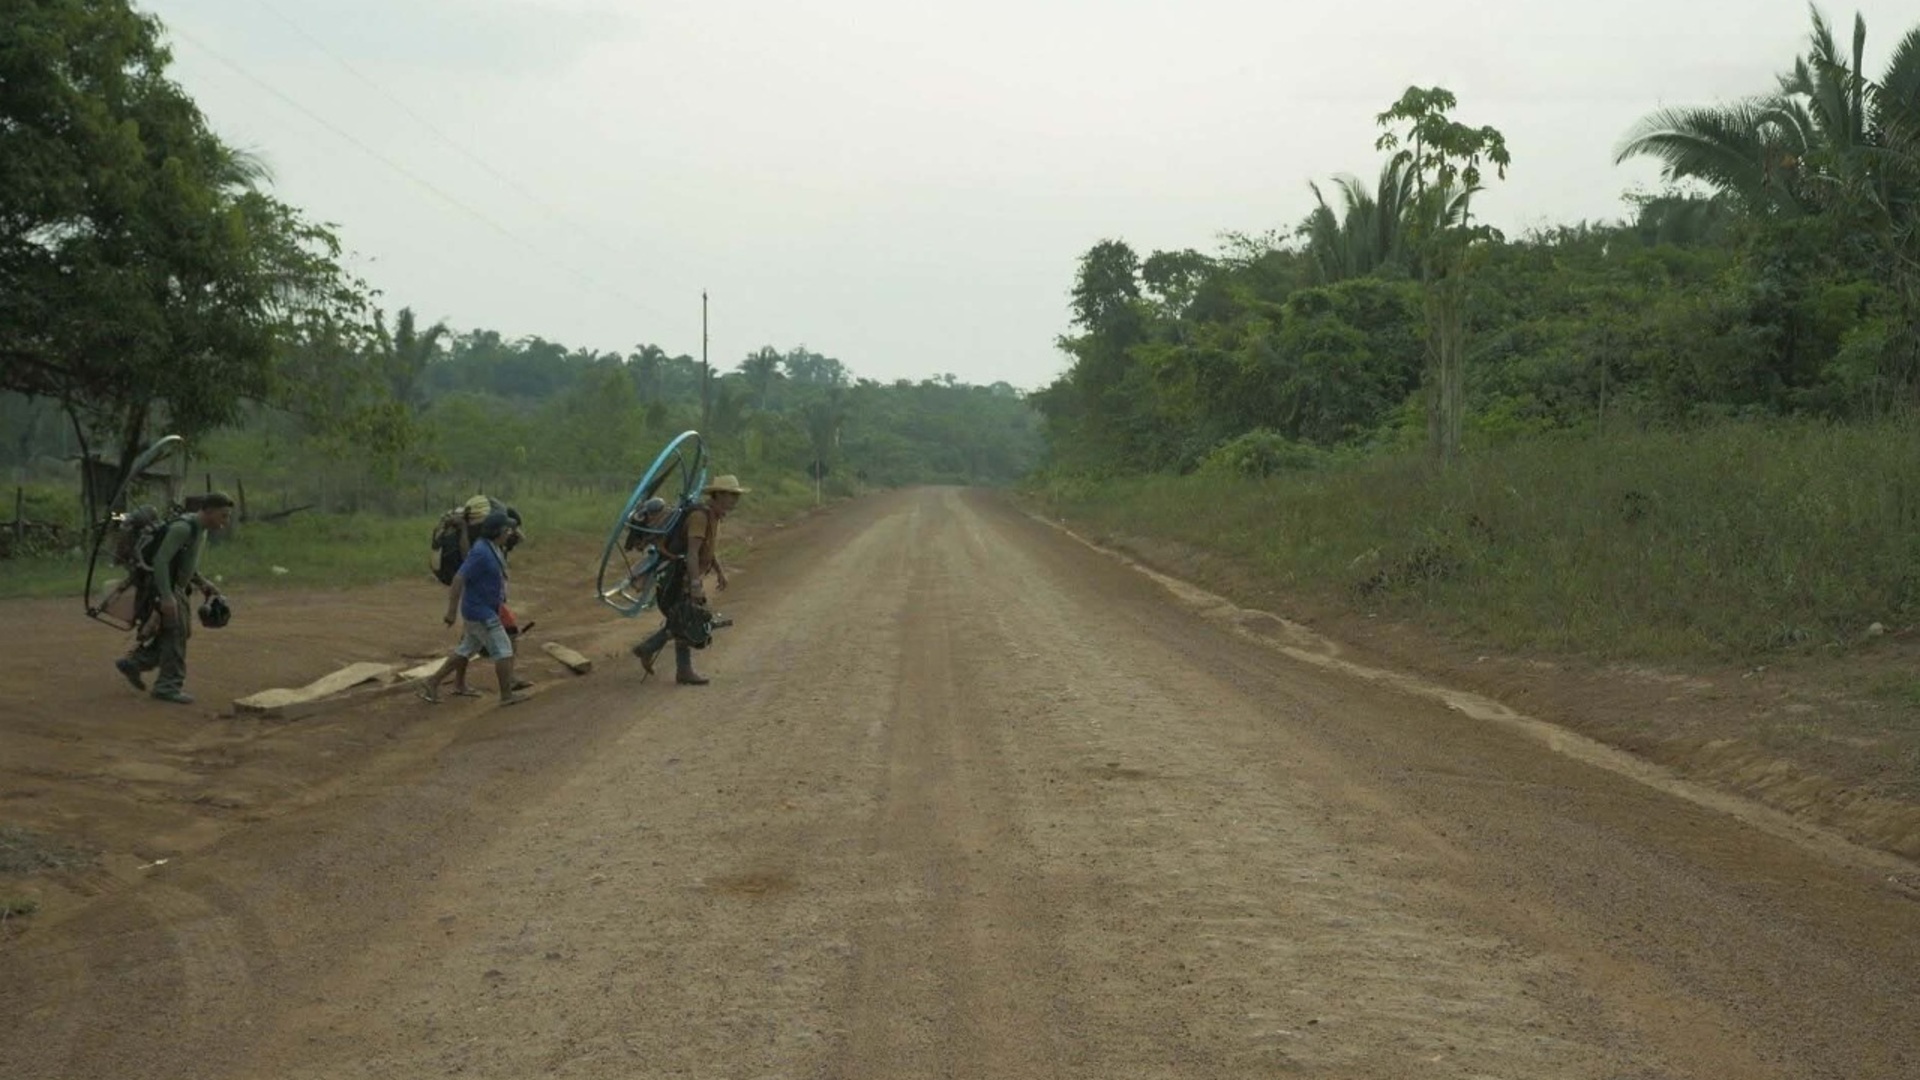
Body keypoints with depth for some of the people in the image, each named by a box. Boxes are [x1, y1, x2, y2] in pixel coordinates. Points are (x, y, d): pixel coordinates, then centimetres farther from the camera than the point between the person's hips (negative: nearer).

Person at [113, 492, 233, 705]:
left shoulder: (201, 529, 8)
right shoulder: (183, 527, -23)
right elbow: (160, 560, -26)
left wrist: (202, 583, 9)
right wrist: (166, 597, -30)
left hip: (177, 588, 10)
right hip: (163, 588, -10)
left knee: (178, 633, 12)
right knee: (176, 633, -9)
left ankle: (133, 663, 24)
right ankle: (169, 686, -2)